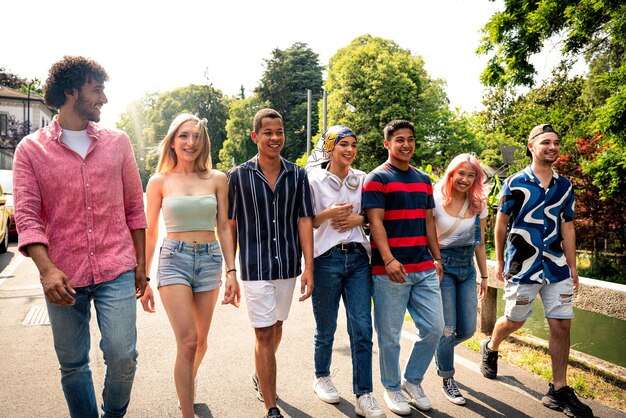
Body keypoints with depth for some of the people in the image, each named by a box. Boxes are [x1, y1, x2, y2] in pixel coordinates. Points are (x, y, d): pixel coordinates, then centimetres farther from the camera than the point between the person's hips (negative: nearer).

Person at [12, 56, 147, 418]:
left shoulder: (118, 142, 6)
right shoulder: (31, 149, 1)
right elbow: (27, 215, -5)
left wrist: (141, 262, 8)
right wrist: (47, 269, -19)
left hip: (116, 271, 1)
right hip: (63, 278, 0)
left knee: (122, 356, -3)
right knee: (72, 365, 12)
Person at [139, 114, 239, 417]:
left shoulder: (217, 179, 3)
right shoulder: (159, 181, 1)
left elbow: (224, 228, 6)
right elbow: (150, 233, 5)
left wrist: (232, 272, 1)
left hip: (209, 260, 2)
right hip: (173, 259, -2)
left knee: (201, 341, 13)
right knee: (187, 342, -12)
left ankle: (188, 386, 45)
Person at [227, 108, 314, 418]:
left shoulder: (297, 175, 2)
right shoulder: (238, 176, -4)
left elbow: (304, 221, -1)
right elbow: (231, 225, 0)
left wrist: (308, 268, -6)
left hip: (287, 265, 4)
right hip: (255, 267, -3)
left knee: (276, 328, 19)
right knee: (264, 334, -1)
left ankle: (260, 376, 46)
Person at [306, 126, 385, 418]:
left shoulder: (362, 179, 8)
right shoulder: (314, 180, -2)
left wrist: (358, 219, -6)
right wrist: (328, 214, -18)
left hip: (358, 258, 3)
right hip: (326, 259, -2)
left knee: (362, 330, 0)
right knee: (326, 328, 11)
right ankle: (321, 378, 36)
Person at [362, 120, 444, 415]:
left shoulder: (424, 180, 16)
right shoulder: (377, 178, -4)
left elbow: (428, 221, 19)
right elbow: (376, 222, -13)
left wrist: (437, 258, 16)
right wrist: (389, 260, -23)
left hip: (424, 269, 6)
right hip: (389, 270, -6)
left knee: (434, 328, 8)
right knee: (390, 335, 5)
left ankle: (413, 380, 29)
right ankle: (391, 388, 26)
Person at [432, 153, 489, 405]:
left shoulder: (478, 205, 5)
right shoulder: (436, 200, -10)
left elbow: (479, 242, 11)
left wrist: (484, 275, 11)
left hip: (467, 267, 5)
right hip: (442, 265, -5)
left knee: (468, 329, 6)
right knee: (448, 328, -2)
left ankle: (438, 349, 38)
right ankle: (447, 381, 20)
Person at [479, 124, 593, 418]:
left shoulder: (564, 186, 8)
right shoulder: (515, 183, -5)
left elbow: (567, 228, 11)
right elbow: (500, 224, 0)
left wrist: (572, 267, 8)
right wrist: (499, 262, 1)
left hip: (556, 267, 4)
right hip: (522, 267, -4)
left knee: (561, 325, 3)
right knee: (514, 321, 8)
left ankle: (559, 391, 15)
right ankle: (490, 349, 40)